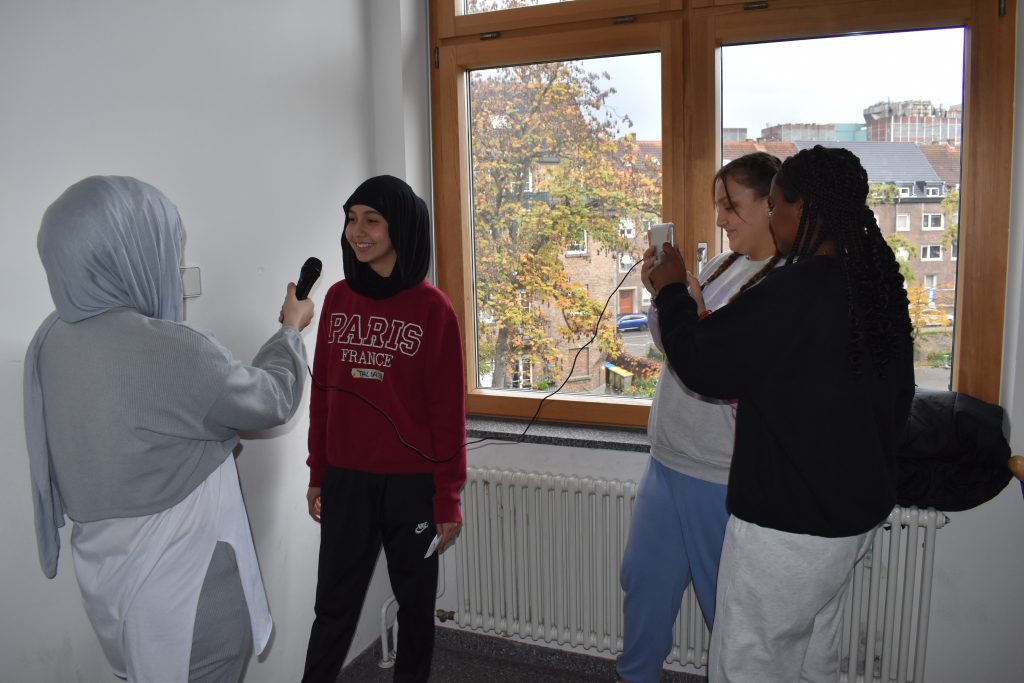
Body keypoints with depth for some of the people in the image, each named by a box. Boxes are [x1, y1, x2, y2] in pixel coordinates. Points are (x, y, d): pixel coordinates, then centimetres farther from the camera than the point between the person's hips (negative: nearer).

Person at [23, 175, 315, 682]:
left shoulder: (51, 340, -4)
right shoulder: (171, 351, -27)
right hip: (181, 579, -7)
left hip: (107, 569, 7)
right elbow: (273, 400, -10)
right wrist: (291, 329, 6)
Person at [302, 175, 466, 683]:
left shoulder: (432, 308, -9)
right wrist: (317, 473, 9)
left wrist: (447, 497, -7)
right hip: (346, 480, 3)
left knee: (415, 601, 15)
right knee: (334, 604, 12)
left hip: (412, 483, -3)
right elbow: (322, 393, 8)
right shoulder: (337, 299, 2)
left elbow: (447, 410, -8)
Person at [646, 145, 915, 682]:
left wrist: (671, 290, -2)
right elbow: (898, 400, 13)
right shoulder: (878, 284, 4)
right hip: (857, 511, 9)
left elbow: (700, 365, -17)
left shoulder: (796, 291, -24)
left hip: (788, 523, -9)